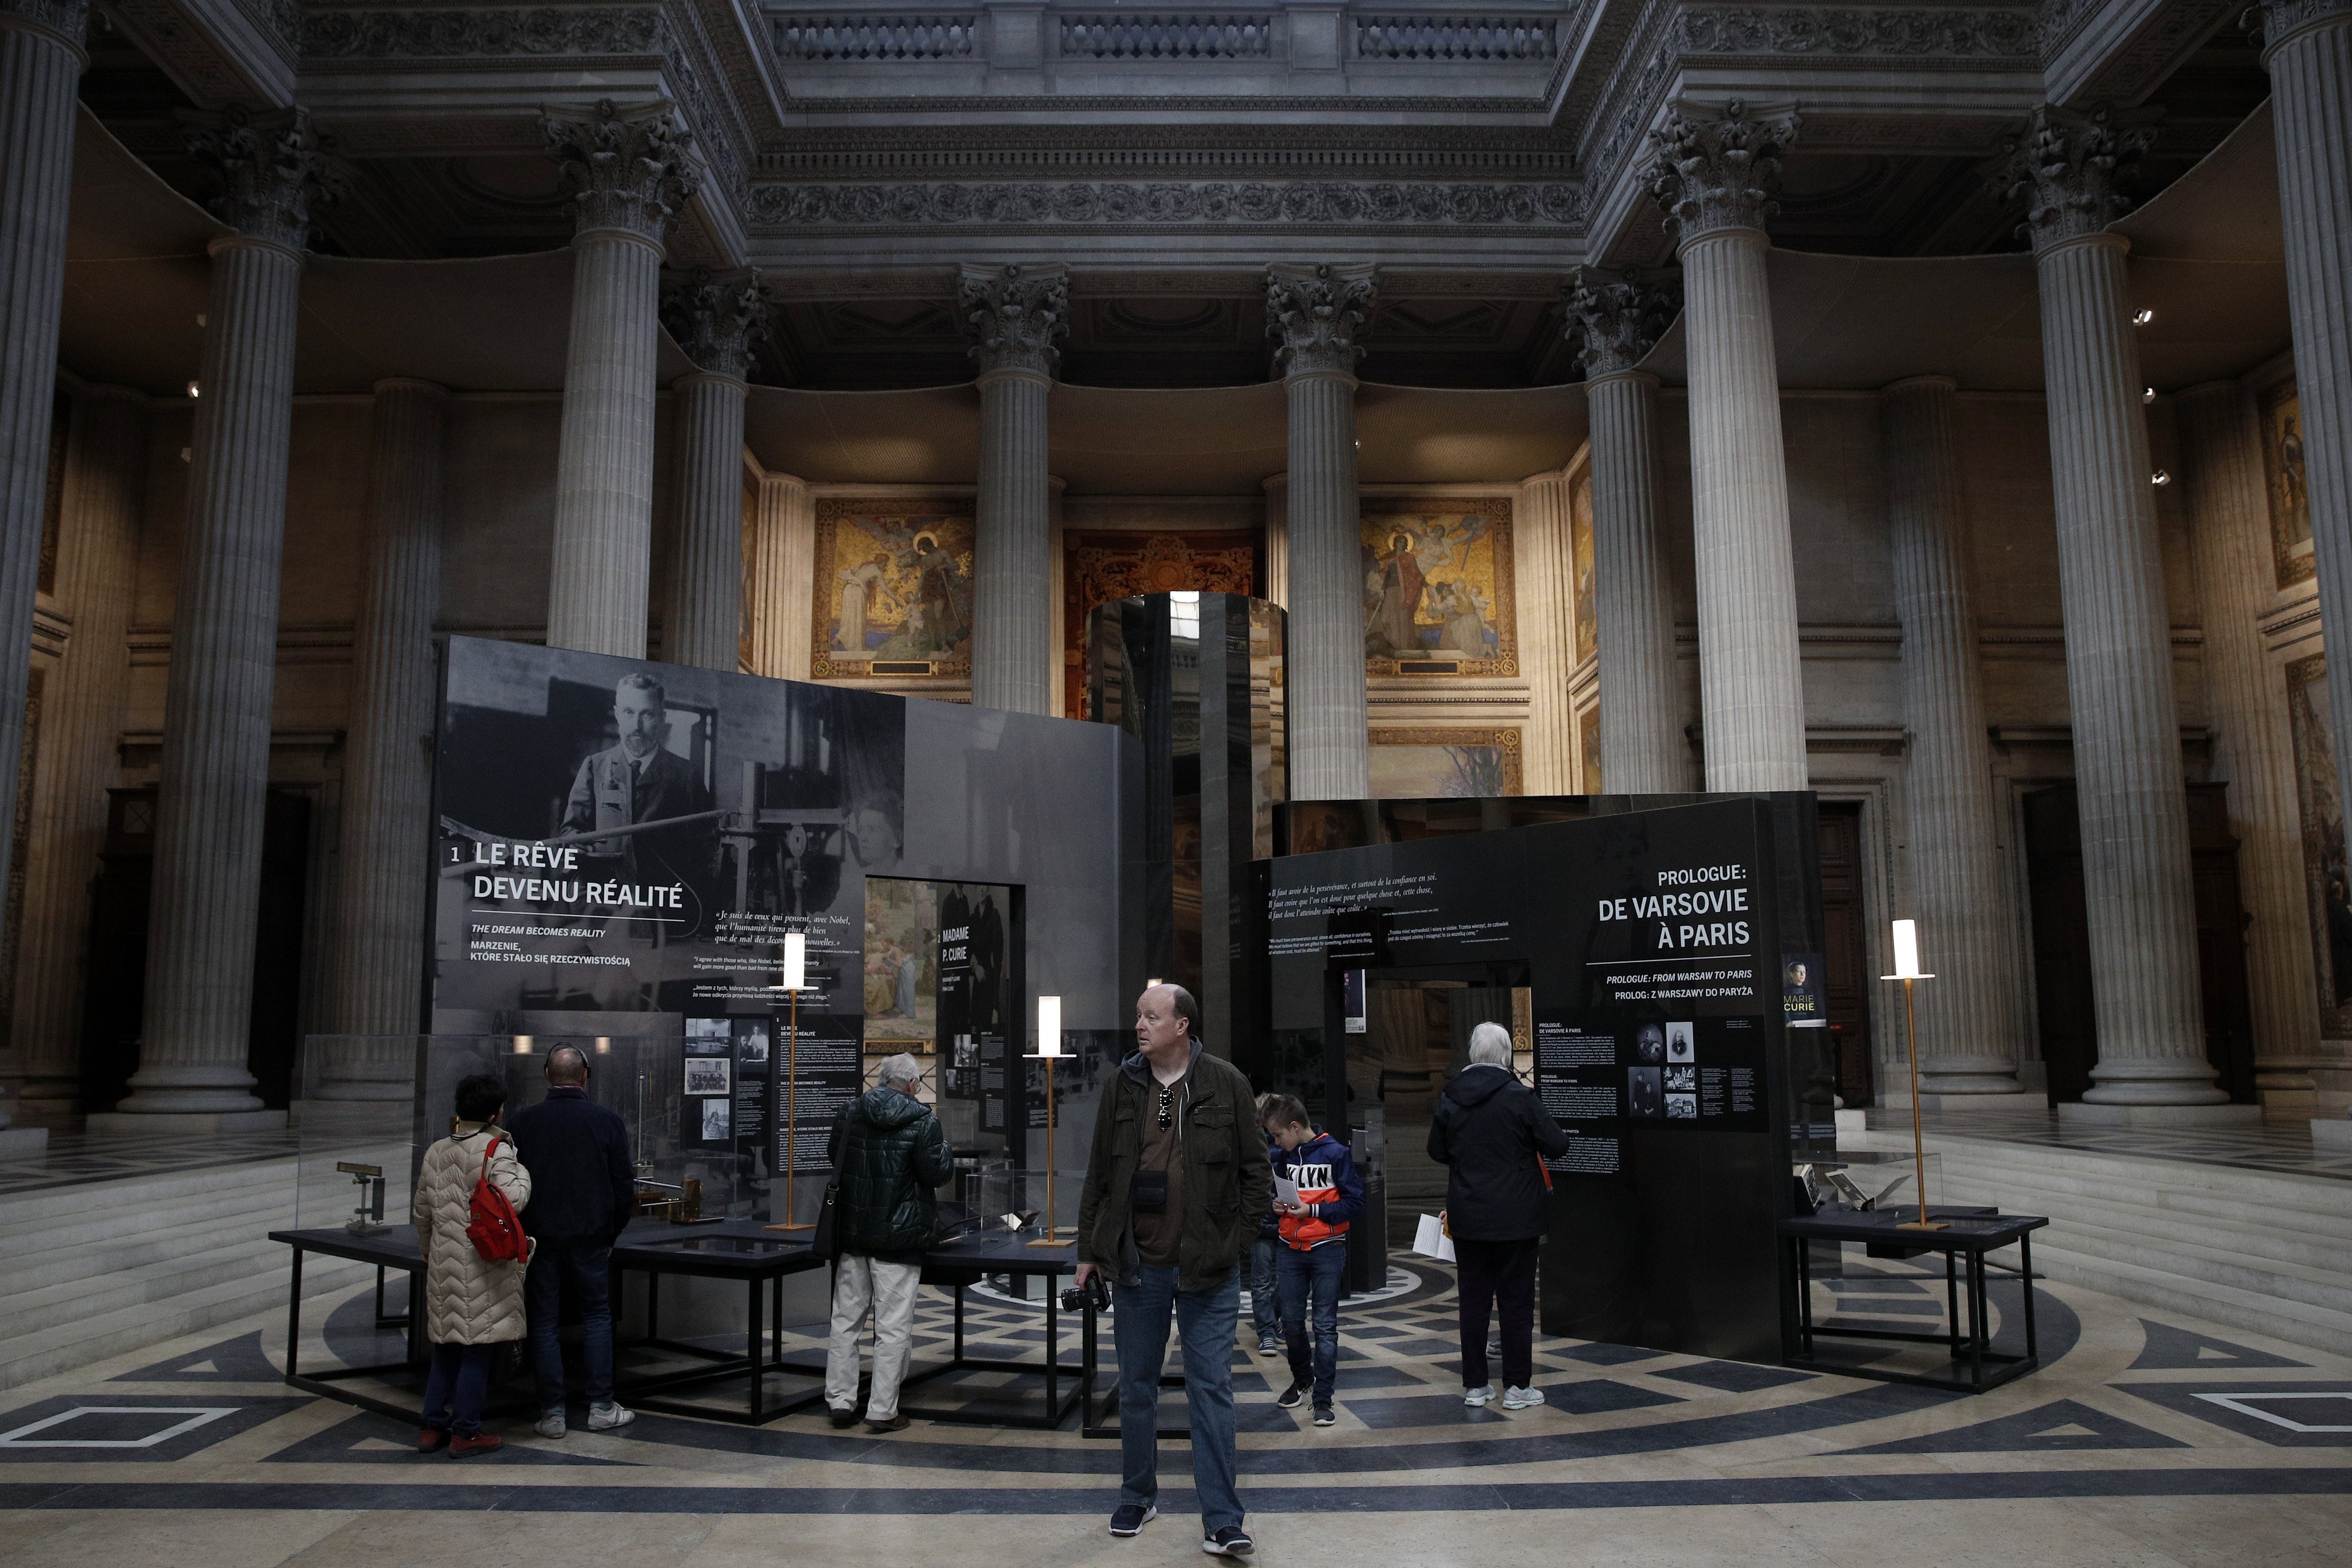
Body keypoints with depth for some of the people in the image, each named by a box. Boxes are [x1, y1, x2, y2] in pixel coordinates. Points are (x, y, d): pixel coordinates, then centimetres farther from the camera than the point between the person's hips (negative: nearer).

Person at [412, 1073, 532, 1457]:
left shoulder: (435, 1152, 9)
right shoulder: (496, 1149, -11)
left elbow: (421, 1211, 17)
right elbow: (512, 1200, -23)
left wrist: (430, 1252, 30)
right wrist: (521, 1169, -5)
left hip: (443, 1263, 7)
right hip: (485, 1263, -6)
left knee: (446, 1348, 16)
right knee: (478, 1350, 2)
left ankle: (432, 1427, 22)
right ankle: (465, 1433, 7)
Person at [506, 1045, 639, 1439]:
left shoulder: (523, 1121, -5)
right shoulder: (608, 1121, -5)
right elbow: (625, 1187, -2)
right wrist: (610, 1235, 10)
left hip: (540, 1239, 0)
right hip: (591, 1239, 0)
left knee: (544, 1324, 8)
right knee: (597, 1317, 12)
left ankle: (552, 1413, 10)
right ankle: (601, 1406, 12)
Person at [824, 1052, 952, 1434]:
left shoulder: (848, 1114, 4)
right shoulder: (922, 1121, -12)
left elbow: (835, 1160, 17)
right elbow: (937, 1174, -11)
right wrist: (944, 1150, 8)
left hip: (852, 1233, 5)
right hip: (899, 1237, -5)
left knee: (846, 1319, 15)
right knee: (893, 1327, 2)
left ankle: (840, 1400, 20)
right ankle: (882, 1411, 5)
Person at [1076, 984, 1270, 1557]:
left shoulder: (1226, 1083, -5)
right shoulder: (1121, 1085, 4)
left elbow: (1255, 1171, 0)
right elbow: (1100, 1175, 10)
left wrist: (1239, 1240, -5)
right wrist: (1089, 1249, 9)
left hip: (1208, 1268, -3)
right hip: (1137, 1264, 3)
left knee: (1212, 1388, 0)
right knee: (1136, 1387, 13)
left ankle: (1221, 1523, 5)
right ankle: (1137, 1500, 30)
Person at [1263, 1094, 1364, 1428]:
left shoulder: (1336, 1153, -9)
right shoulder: (1282, 1157, 8)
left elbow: (1355, 1201, -9)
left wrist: (1312, 1210, -16)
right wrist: (1278, 1205, -2)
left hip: (1327, 1250, -5)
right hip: (1291, 1250, 5)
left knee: (1325, 1325, -2)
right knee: (1291, 1320, 10)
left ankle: (1323, 1399, 2)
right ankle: (1301, 1378, 33)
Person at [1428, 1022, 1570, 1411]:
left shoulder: (1450, 1098, -1)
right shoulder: (1520, 1097, -14)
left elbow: (1437, 1151, 10)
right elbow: (1558, 1145, -9)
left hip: (1467, 1217, 3)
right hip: (1516, 1218, -3)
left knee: (1474, 1301, 10)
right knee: (1517, 1302, 6)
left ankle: (1475, 1384, 16)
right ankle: (1518, 1387, 10)